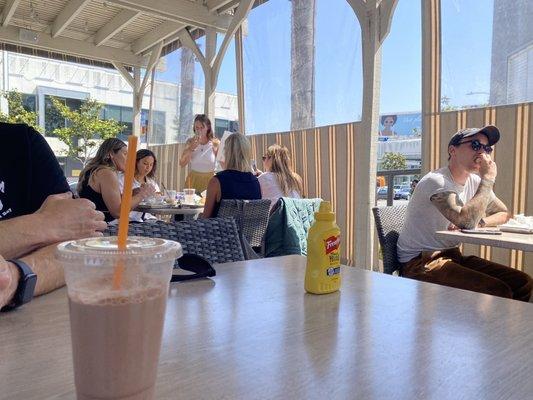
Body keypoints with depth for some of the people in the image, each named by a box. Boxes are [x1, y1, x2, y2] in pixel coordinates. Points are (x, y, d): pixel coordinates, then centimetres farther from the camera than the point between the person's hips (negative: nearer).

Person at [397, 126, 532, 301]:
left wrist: (477, 222, -9)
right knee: (499, 292, -22)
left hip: (453, 255, 8)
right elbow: (466, 221, -31)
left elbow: (504, 213, 14)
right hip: (421, 262, -8)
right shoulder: (435, 181, -18)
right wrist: (488, 179, -20)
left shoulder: (475, 182, 8)